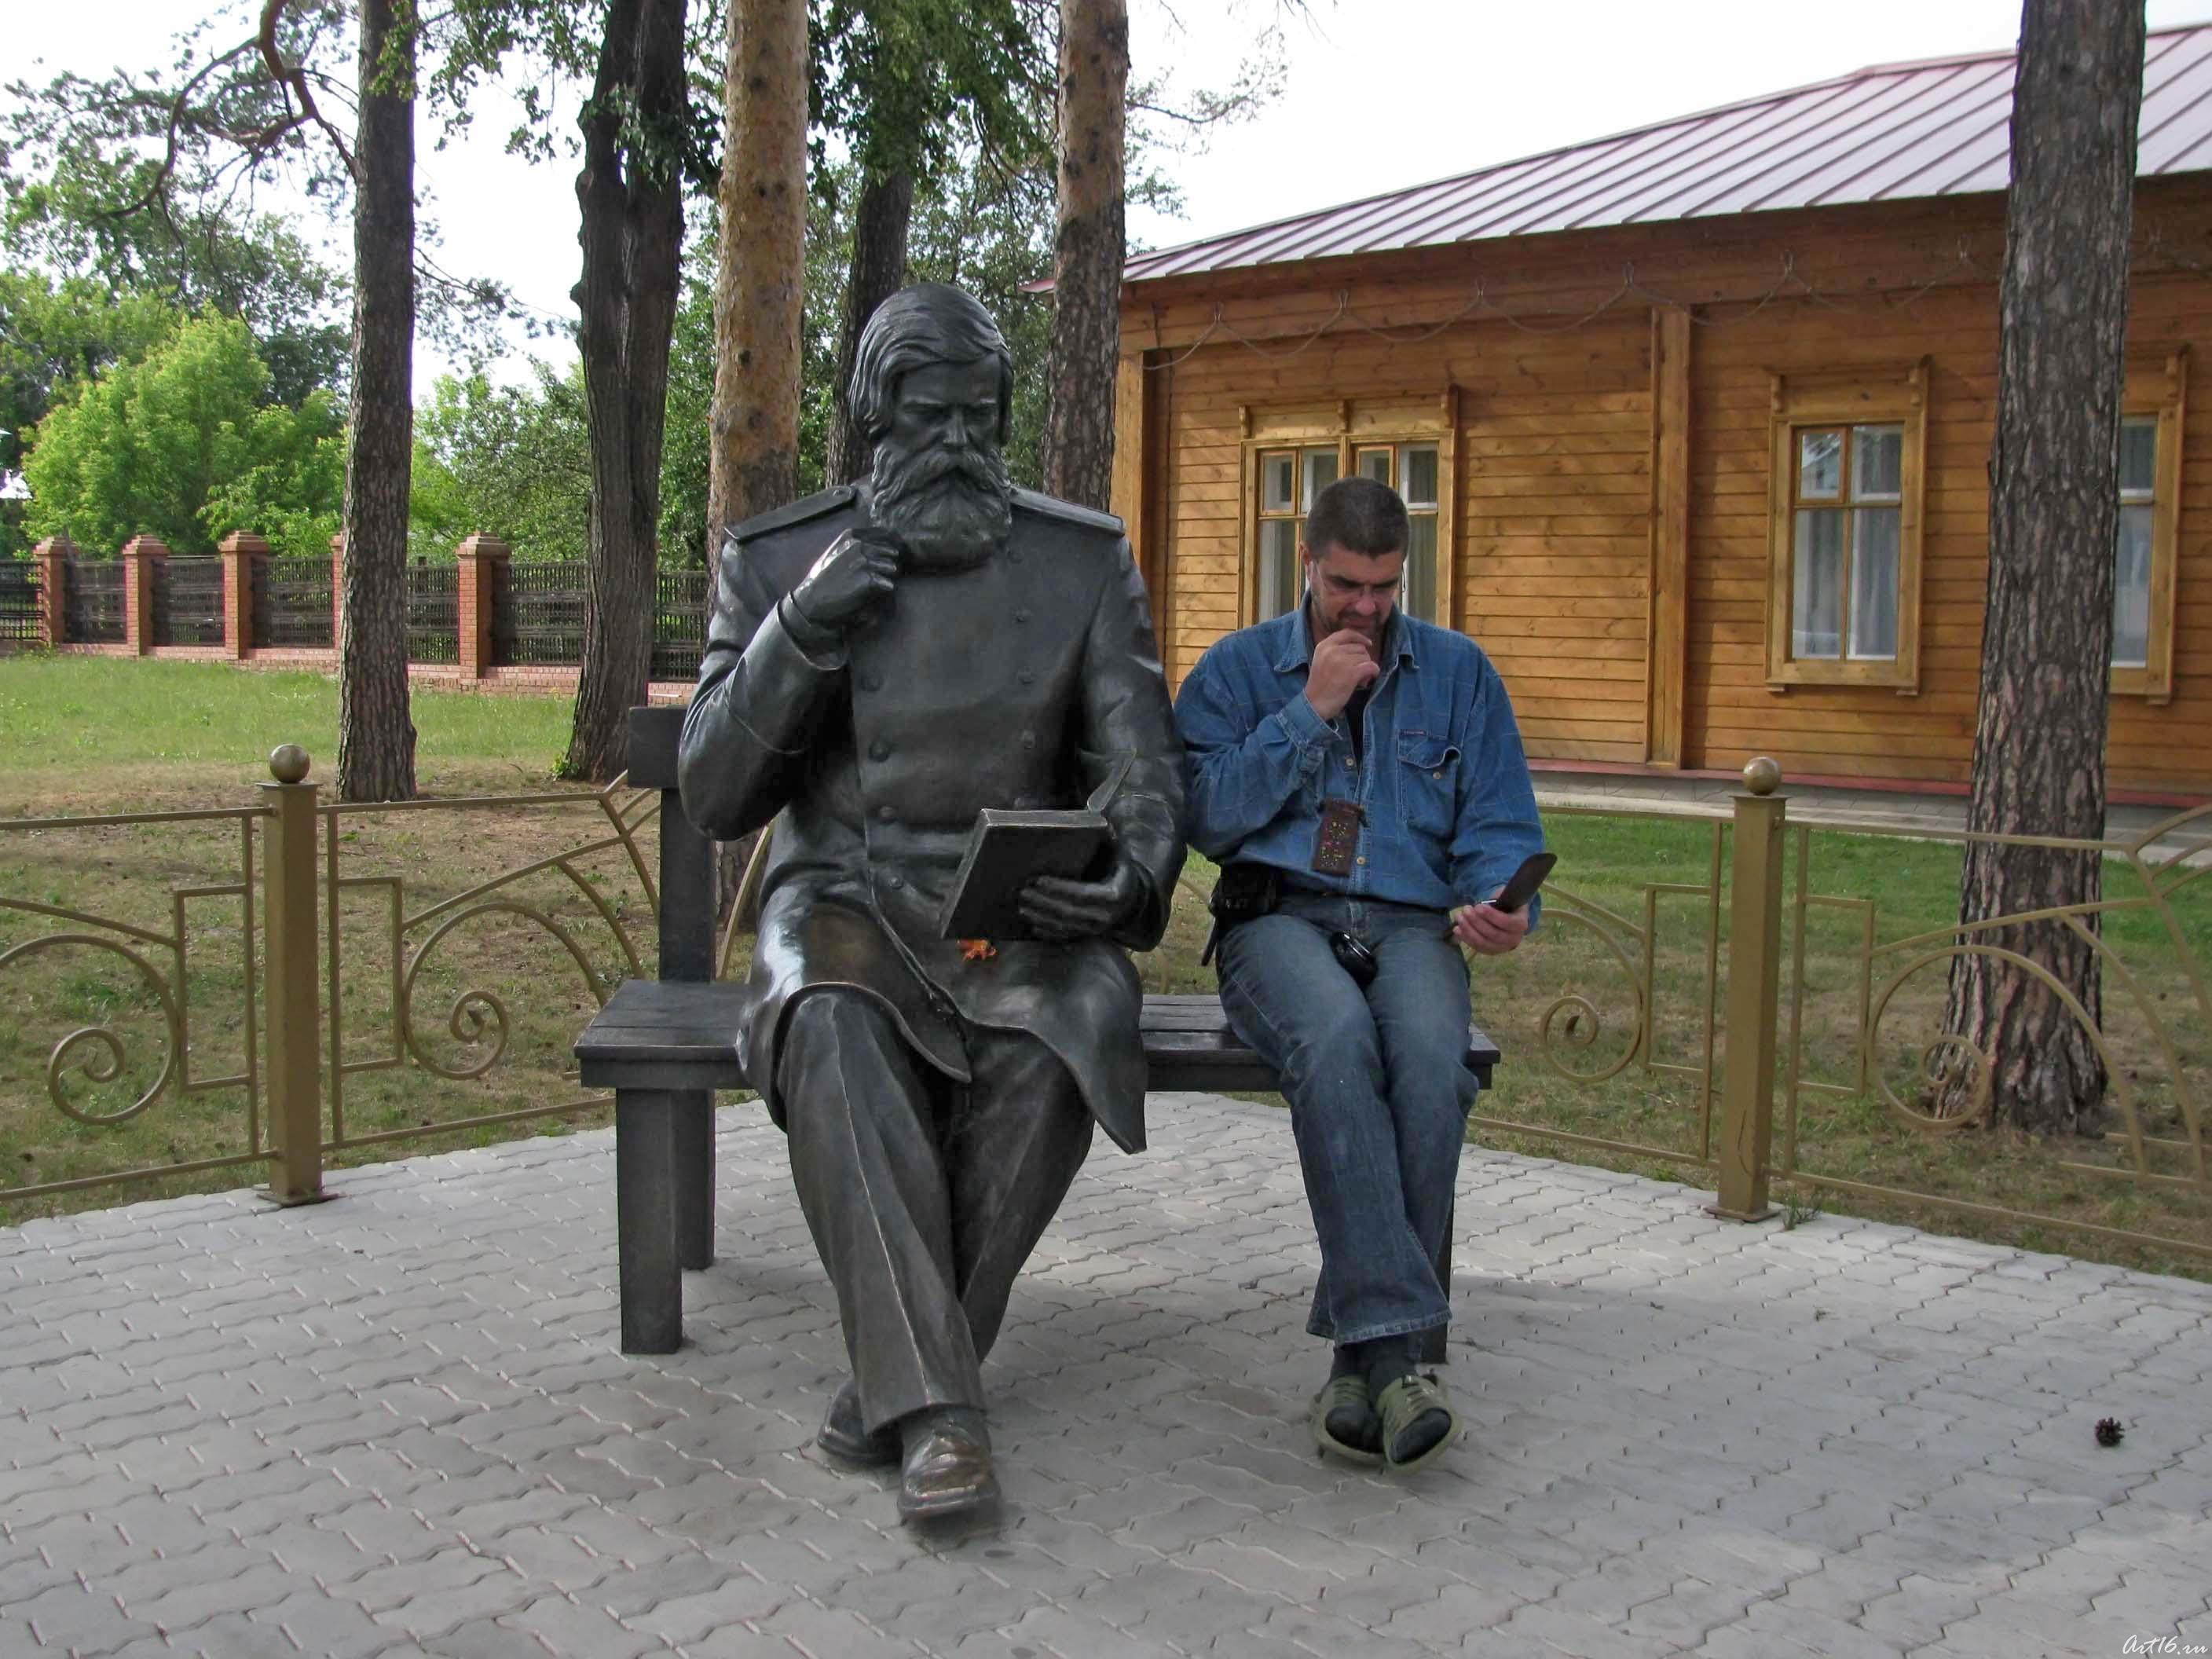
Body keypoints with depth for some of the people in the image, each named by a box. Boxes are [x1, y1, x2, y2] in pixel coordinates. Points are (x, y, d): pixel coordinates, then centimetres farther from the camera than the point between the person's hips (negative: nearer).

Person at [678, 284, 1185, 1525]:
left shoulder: (1085, 563, 6)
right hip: (846, 898, 0)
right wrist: (804, 628, -13)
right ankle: (936, 1412, -33)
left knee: (1059, 1043, -34)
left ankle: (899, 1379, -17)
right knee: (833, 1036, -35)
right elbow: (715, 796, 1)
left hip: (1021, 908, 1)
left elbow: (1147, 768, 3)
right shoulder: (779, 562, 5)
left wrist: (1133, 878, -21)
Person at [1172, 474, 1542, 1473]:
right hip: (1279, 917, -1)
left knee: (1431, 1058, -35)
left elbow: (1502, 826, 12)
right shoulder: (1238, 668, 14)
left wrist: (1500, 904, -11)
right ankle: (1393, 1344, -38)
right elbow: (1209, 817, 0)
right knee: (1337, 1039, -38)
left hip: (1411, 926, 1)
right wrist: (1310, 711, -4)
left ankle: (1364, 1359, -28)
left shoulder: (1458, 672, 17)